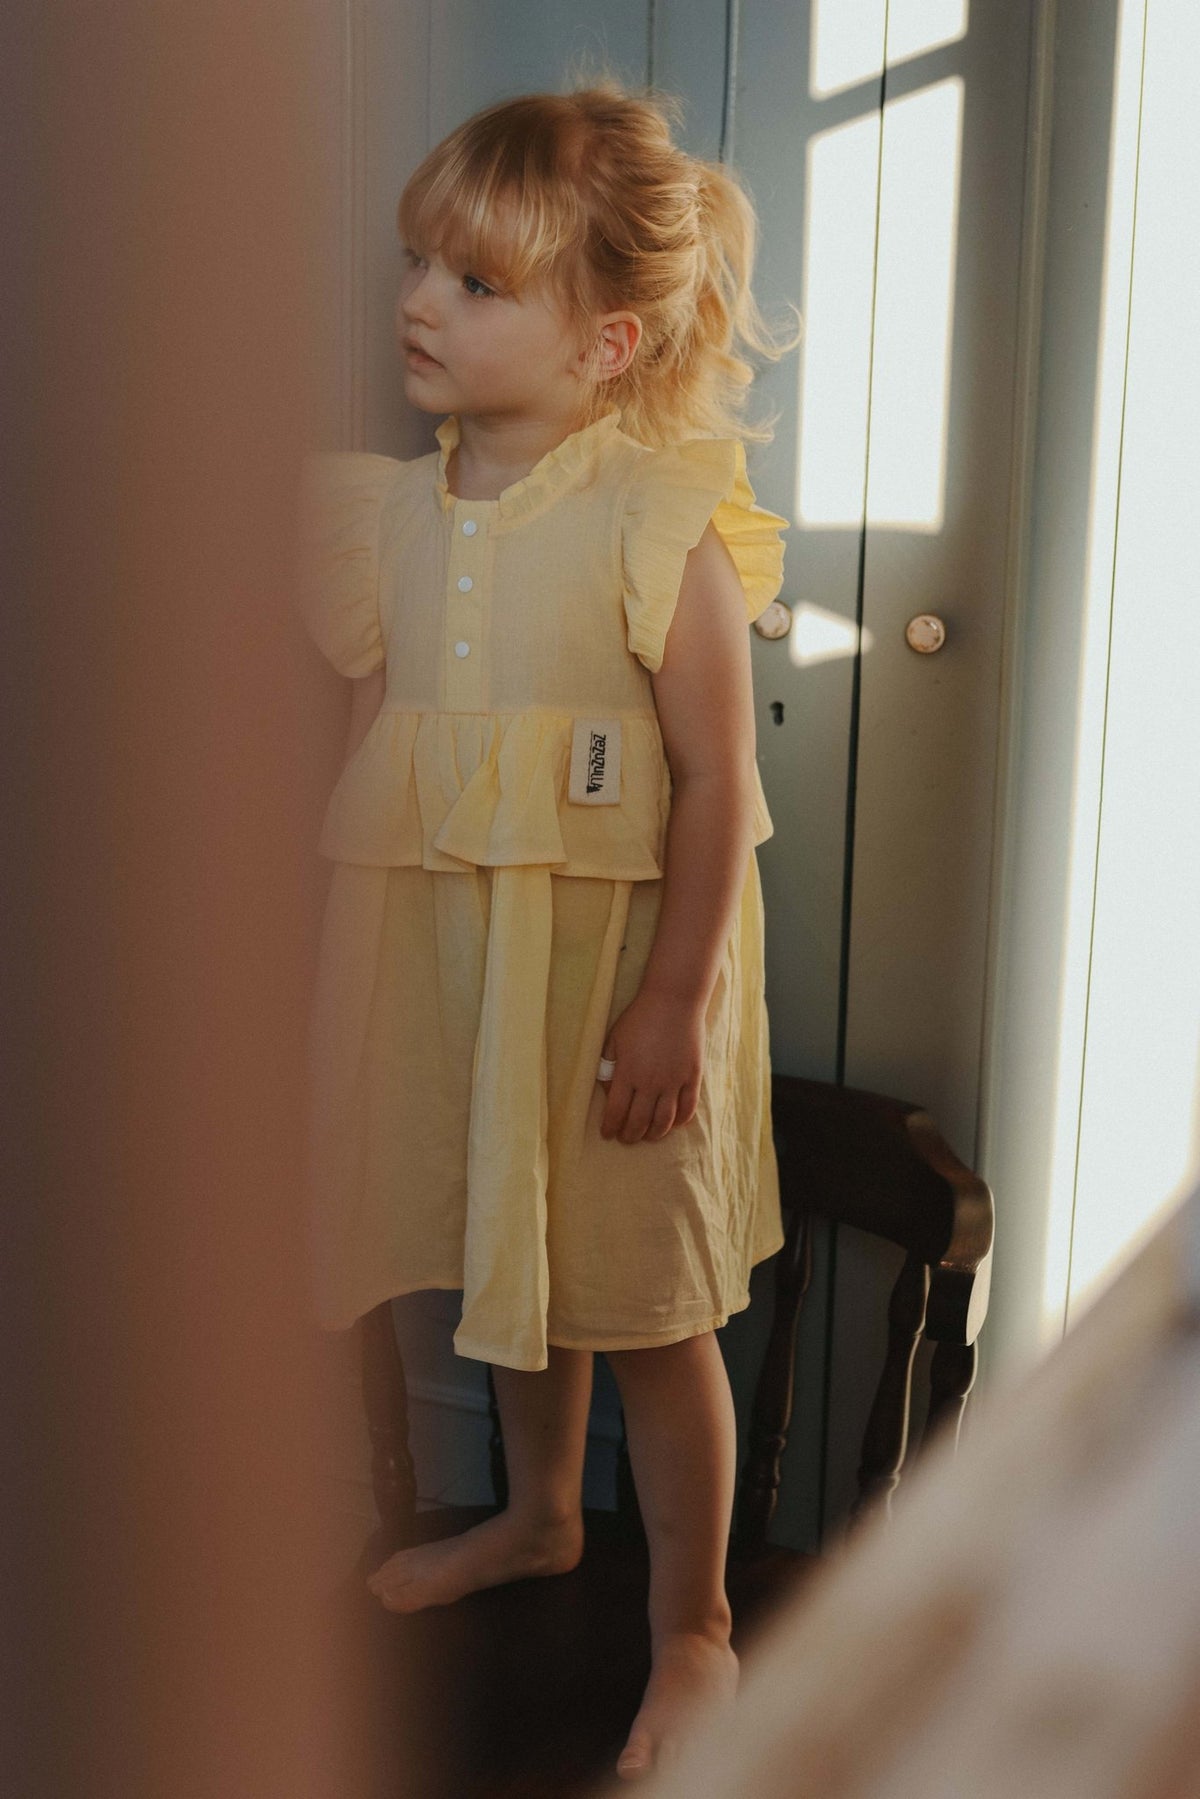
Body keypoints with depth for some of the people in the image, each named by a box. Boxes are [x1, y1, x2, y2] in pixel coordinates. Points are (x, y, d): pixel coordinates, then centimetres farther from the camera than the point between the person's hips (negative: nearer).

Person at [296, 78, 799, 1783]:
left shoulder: (659, 526, -16)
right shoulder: (404, 509, 3)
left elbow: (717, 780, -16)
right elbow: (374, 732, 11)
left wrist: (678, 996, -17)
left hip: (620, 953, -6)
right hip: (455, 948, 6)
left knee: (646, 1297, 6)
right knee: (508, 1255, 22)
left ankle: (694, 1627, 26)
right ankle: (536, 1514, 47)